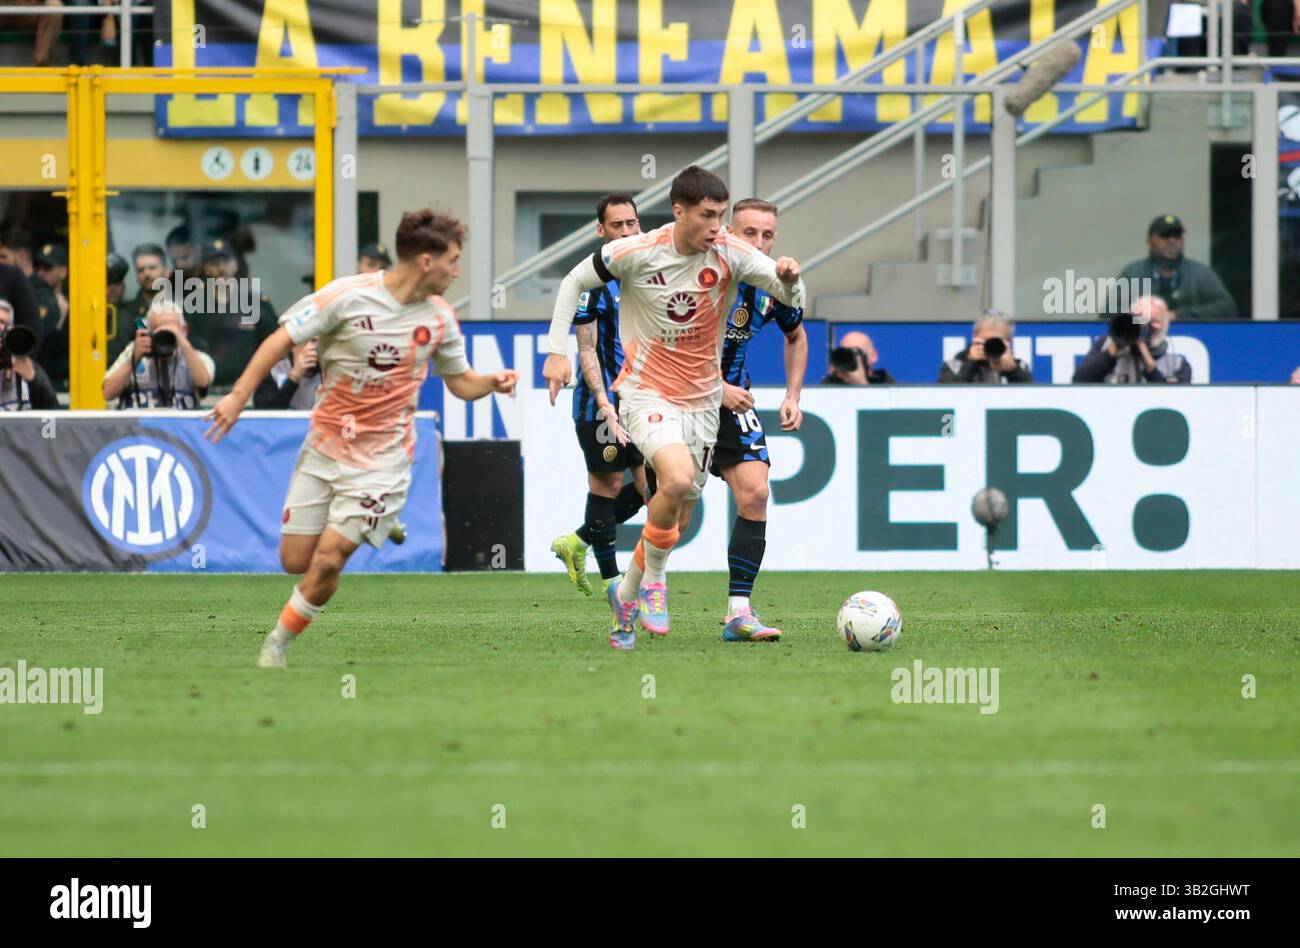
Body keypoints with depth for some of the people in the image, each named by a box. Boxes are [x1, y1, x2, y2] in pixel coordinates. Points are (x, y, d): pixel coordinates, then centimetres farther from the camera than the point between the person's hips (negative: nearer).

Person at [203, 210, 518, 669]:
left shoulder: (439, 317, -1)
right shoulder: (349, 296, -13)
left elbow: (460, 381, 13)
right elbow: (281, 340, -9)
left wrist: (491, 382, -9)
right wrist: (239, 396, -15)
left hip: (381, 459, 0)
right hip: (325, 446, 0)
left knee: (328, 559, -14)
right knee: (295, 560, 2)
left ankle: (277, 644, 8)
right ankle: (373, 522, 32)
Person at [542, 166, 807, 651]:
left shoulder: (728, 253, -9)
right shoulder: (636, 252, -15)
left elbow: (791, 298, -14)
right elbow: (574, 281, 1)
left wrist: (788, 278, -37)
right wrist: (557, 351, -4)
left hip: (701, 400, 4)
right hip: (647, 392, -4)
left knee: (676, 518, 10)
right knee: (678, 480, -30)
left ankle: (627, 595, 34)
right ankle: (653, 578, -8)